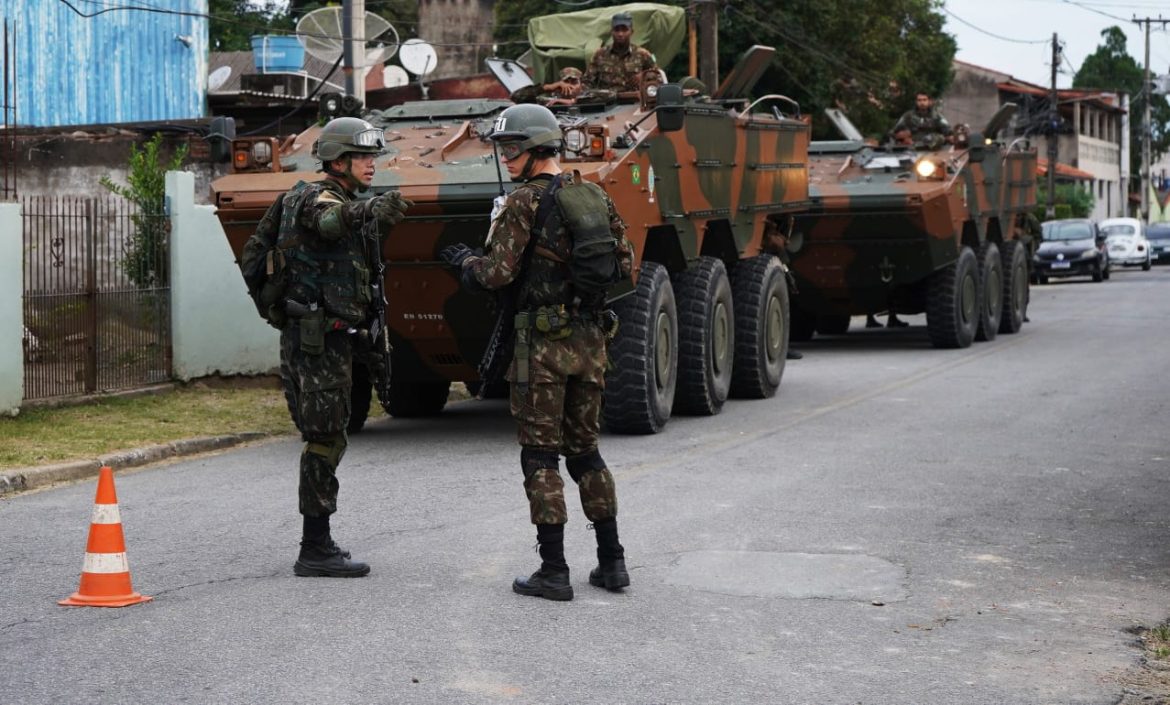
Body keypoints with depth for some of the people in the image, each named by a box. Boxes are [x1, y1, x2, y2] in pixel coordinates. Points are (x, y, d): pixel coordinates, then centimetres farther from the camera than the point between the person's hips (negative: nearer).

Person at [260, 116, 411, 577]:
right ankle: (315, 552, -6)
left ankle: (318, 543, 20)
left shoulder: (345, 203, 18)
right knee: (325, 441, -8)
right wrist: (370, 211, -59)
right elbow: (330, 222, -40)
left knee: (325, 440, 13)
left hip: (330, 340, 10)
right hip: (316, 342, -10)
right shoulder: (319, 198, -13)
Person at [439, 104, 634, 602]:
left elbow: (496, 274, -17)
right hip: (591, 338, 7)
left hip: (543, 341, -6)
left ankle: (553, 572, 1)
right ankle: (612, 562, 18)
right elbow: (624, 265, 11)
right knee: (585, 449, 17)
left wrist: (464, 261, 3)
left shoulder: (525, 202, -11)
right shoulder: (595, 196, 9)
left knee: (540, 457, 1)